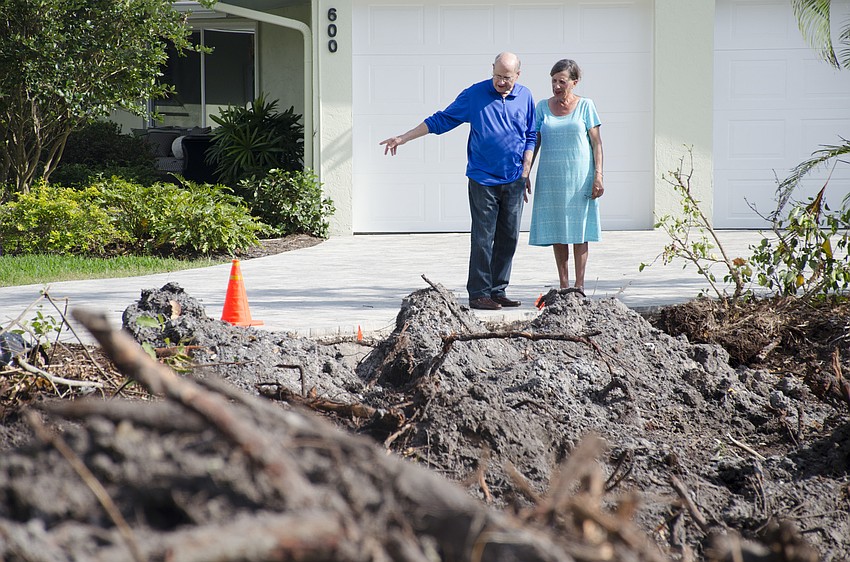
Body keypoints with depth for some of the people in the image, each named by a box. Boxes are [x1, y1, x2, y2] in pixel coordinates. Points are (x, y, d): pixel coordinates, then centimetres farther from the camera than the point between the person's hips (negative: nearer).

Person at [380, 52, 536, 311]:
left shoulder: (525, 97, 7)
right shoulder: (474, 94, -1)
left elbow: (530, 137, 15)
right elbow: (441, 120, 5)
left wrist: (525, 173, 6)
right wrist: (403, 138, 3)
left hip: (514, 181, 3)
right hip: (483, 180, -3)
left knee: (508, 238, 4)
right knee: (483, 238, -5)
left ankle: (498, 290, 12)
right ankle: (479, 293, -1)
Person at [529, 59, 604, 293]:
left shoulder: (585, 106, 1)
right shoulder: (543, 107, 8)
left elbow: (596, 143, 0)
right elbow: (534, 142, 11)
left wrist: (598, 175, -8)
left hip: (580, 177, -2)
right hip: (551, 178, 2)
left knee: (579, 231, -2)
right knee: (556, 232, 3)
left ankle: (579, 285, 2)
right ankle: (563, 286, 9)